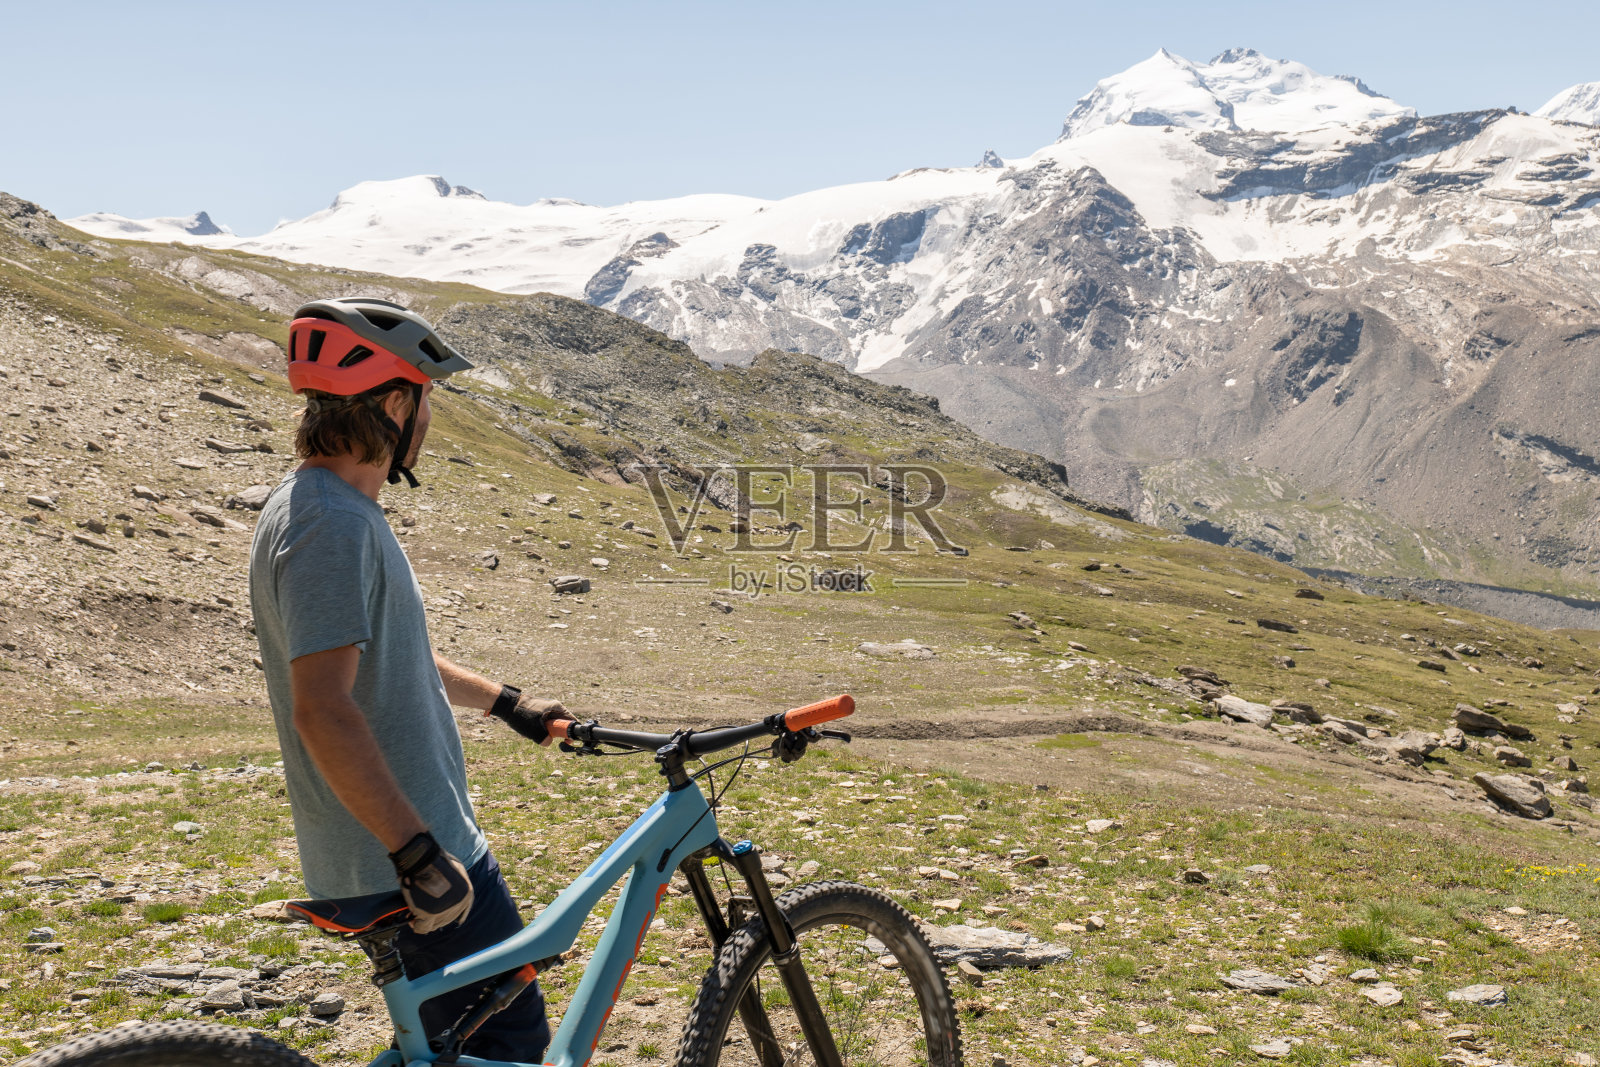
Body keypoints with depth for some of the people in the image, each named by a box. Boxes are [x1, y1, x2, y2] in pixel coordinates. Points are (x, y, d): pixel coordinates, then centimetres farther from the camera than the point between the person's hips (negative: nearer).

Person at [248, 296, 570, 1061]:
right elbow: (322, 710, -30)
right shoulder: (332, 527, -22)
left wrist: (506, 703, 30)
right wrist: (418, 852, -31)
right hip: (402, 854, -10)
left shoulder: (328, 509, 12)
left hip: (418, 837, 10)